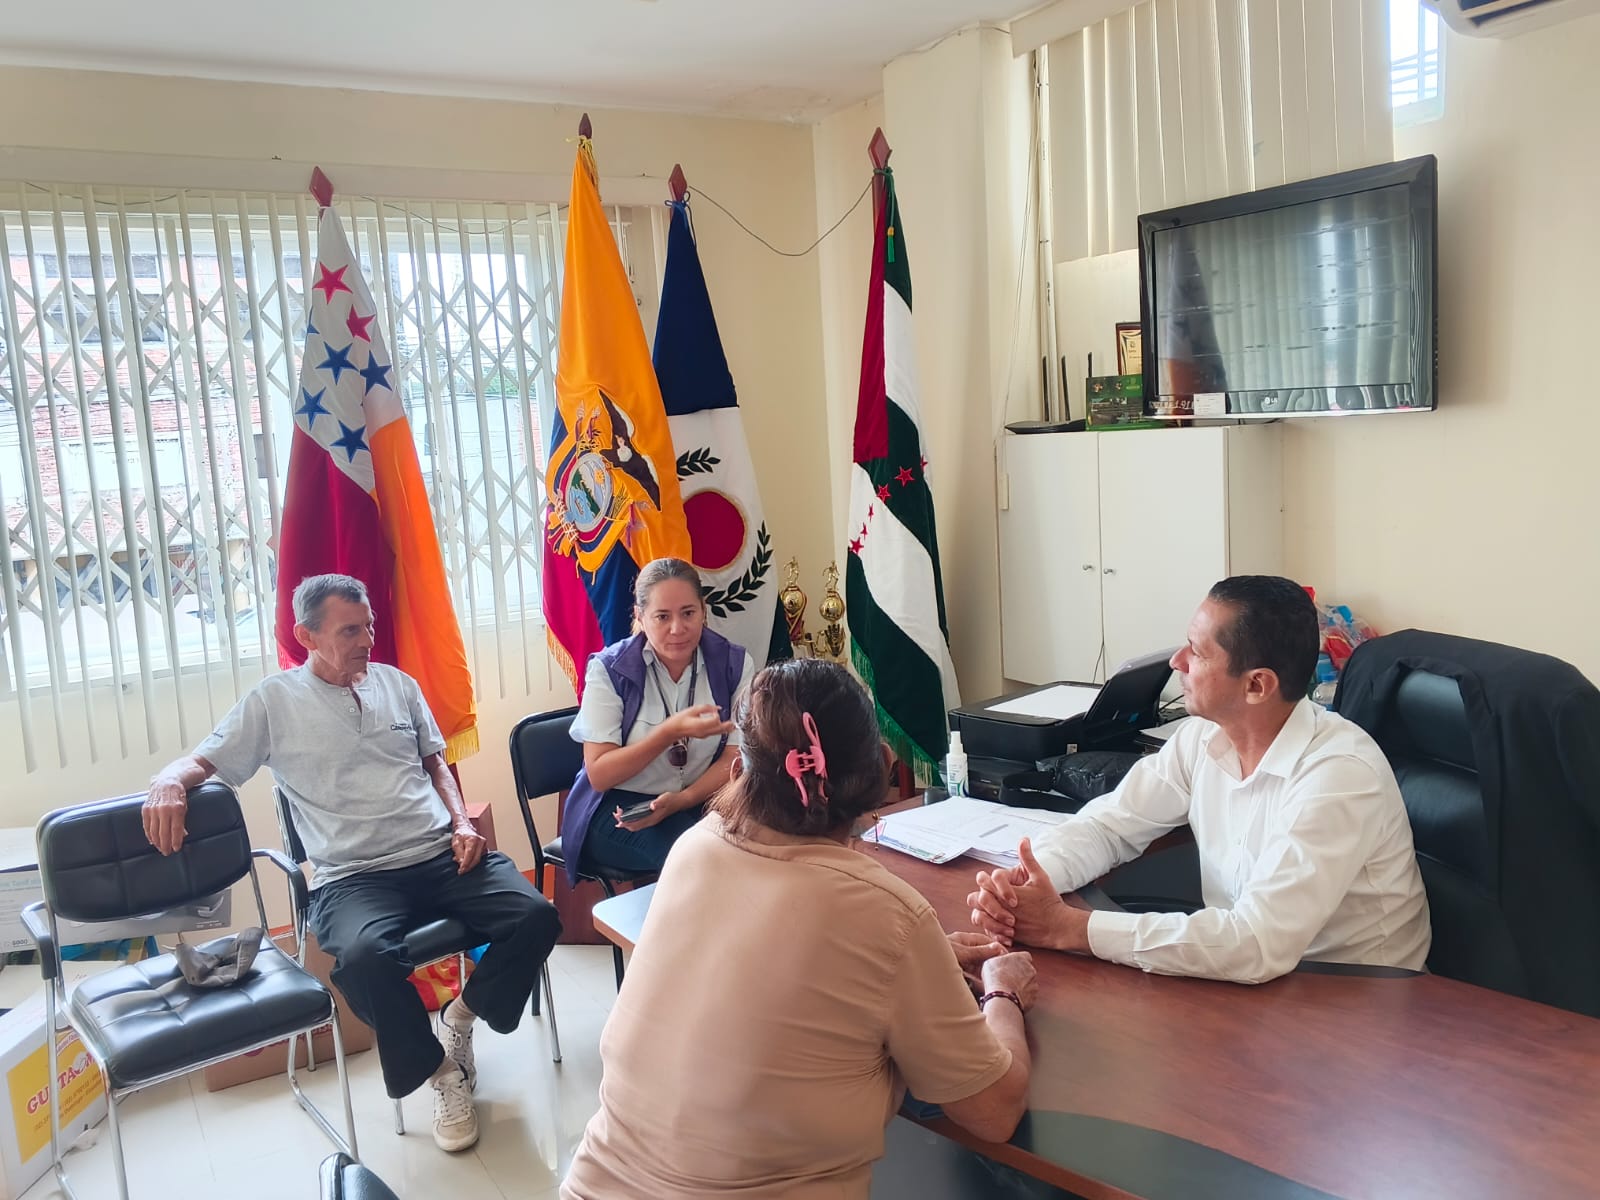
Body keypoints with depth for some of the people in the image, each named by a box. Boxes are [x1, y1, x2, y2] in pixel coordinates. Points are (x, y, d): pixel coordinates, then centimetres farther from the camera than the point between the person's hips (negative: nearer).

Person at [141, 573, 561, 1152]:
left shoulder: (397, 683, 17)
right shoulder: (274, 701, 6)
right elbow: (200, 762, 6)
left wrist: (462, 822, 7)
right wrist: (169, 781, -19)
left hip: (441, 855, 4)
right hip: (352, 877, -3)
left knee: (535, 916, -21)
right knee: (365, 956, -37)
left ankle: (460, 1017, 9)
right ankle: (439, 1069, -7)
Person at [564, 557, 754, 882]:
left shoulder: (734, 664, -2)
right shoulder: (609, 669, -9)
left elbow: (734, 759, -5)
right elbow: (599, 775, -13)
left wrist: (680, 800, -23)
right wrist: (671, 731, -27)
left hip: (699, 802, 3)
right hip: (618, 808, -3)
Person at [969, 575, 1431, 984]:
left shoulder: (1339, 775, -27)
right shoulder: (1204, 736, -5)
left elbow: (1256, 945, -34)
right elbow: (1108, 824, 3)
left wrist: (1068, 926, -31)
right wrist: (1023, 880, -18)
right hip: (1248, 978, 6)